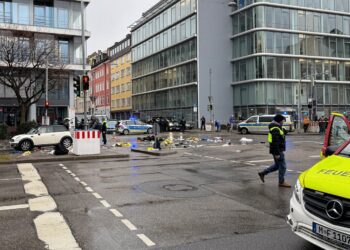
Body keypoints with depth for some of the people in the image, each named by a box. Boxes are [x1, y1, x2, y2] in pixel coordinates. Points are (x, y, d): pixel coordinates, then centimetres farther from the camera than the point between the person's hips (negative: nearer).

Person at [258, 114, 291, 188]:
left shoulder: (277, 127, 14)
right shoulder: (275, 129, -20)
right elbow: (275, 142, -25)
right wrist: (277, 153, -25)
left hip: (279, 150, 11)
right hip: (277, 151, -11)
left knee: (277, 165, 19)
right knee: (282, 166, -1)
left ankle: (262, 173, 24)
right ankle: (281, 182, 11)